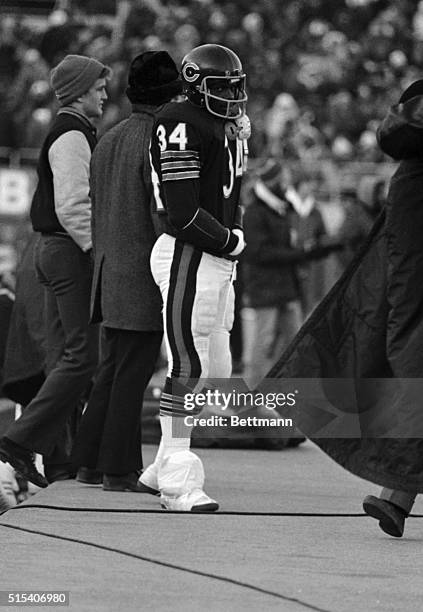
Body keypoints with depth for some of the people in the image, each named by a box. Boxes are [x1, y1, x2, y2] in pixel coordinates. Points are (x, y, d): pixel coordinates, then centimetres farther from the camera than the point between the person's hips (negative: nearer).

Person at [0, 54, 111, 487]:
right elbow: (71, 207, -21)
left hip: (53, 252, 11)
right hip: (72, 253, -11)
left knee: (66, 355, 11)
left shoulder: (72, 134, 18)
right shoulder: (71, 137, -14)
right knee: (84, 354, -12)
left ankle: (50, 455, 11)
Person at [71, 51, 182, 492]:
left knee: (112, 369, 14)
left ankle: (91, 462, 14)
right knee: (132, 373, -5)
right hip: (146, 276, -8)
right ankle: (119, 469, -3)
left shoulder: (109, 141, 13)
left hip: (110, 272, 8)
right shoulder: (158, 141, -13)